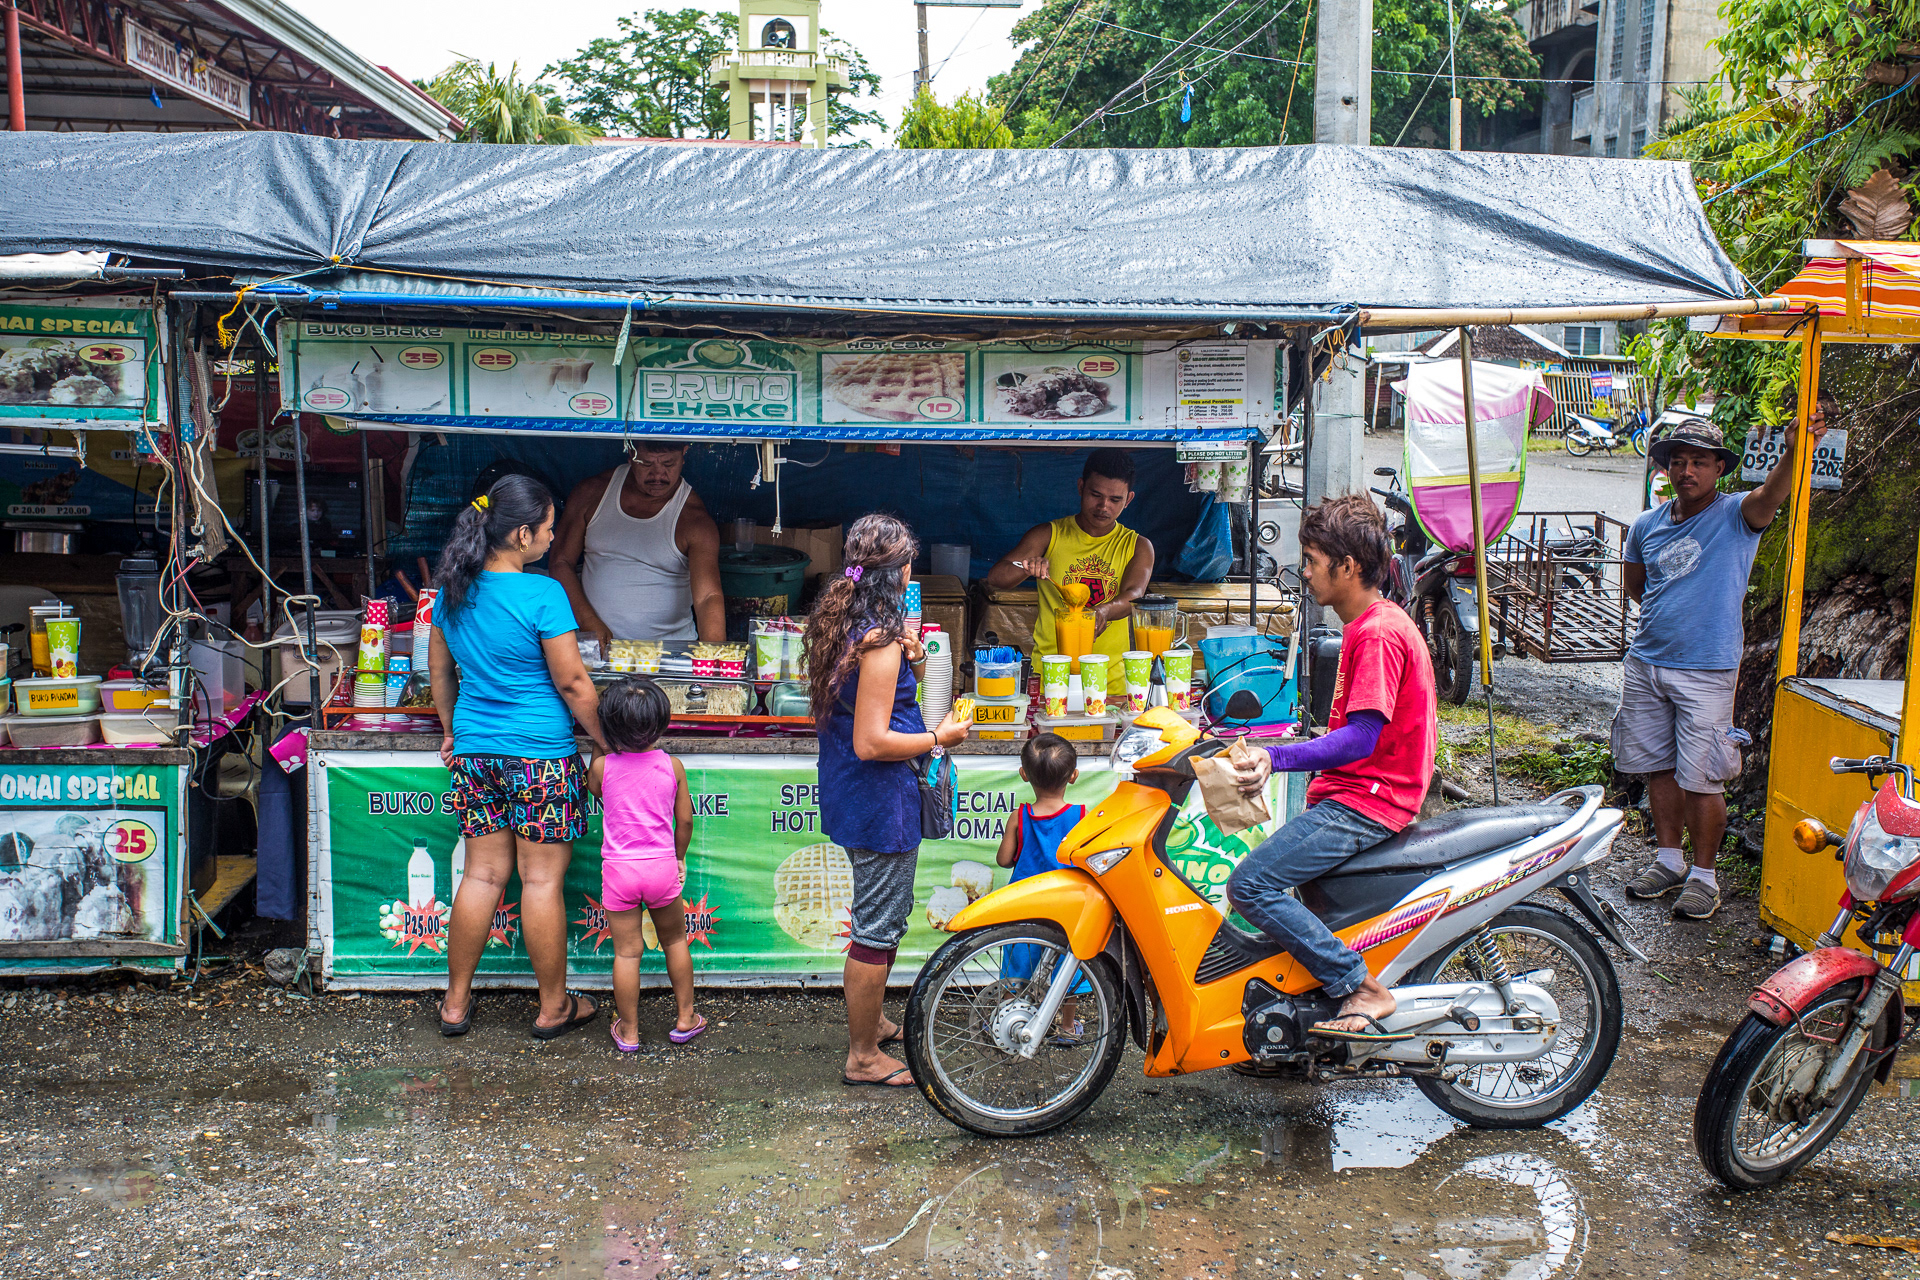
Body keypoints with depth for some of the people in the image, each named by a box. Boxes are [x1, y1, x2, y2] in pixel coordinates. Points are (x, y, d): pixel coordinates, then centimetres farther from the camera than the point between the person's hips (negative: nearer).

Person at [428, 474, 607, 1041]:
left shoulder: (454, 590, 5)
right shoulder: (542, 594, -15)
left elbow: (438, 668, 16)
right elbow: (573, 684, -13)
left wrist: (451, 732, 28)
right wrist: (610, 744, -2)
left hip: (475, 749, 6)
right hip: (539, 751, -6)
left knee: (483, 873, 14)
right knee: (542, 880, 4)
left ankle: (455, 1002, 22)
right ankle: (554, 1007, 16)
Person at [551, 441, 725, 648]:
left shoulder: (694, 518, -5)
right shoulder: (592, 492, 6)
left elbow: (708, 596, -16)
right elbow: (561, 563, 10)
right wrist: (589, 622, -6)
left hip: (670, 649, -2)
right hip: (598, 646, 2)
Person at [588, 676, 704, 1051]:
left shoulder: (603, 767, -9)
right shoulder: (673, 766, -6)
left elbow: (591, 786, 15)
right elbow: (684, 820, 1)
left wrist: (602, 746, 23)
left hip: (618, 868, -1)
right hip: (663, 866, 1)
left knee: (627, 952, 6)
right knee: (675, 941, 19)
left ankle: (628, 1030, 16)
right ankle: (685, 1018, 27)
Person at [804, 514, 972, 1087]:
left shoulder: (841, 622, 7)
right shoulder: (879, 640, -23)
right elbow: (871, 742, -25)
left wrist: (907, 661, 5)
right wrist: (940, 737, -14)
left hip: (849, 794, 10)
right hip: (880, 802, -10)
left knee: (887, 914, 24)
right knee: (877, 928, 2)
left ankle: (871, 1019, 40)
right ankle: (864, 1056, 14)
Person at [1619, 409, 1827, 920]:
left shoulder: (1736, 515, -7)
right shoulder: (1647, 525, 7)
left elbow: (1770, 496, -30)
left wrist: (1793, 453, -49)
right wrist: (1673, 618, 12)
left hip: (1706, 672, -5)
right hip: (1645, 663, 5)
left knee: (1701, 778, -2)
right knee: (1659, 767, 13)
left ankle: (1704, 875, 13)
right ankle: (1669, 860, 28)